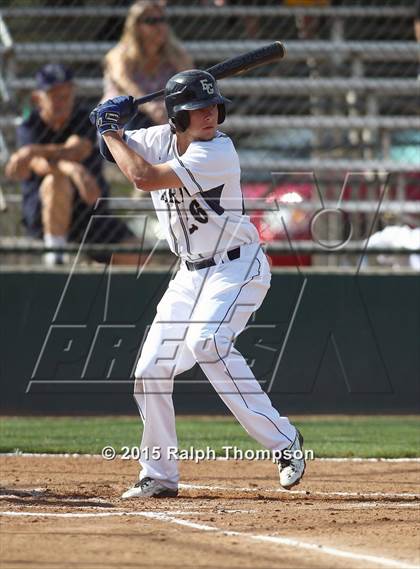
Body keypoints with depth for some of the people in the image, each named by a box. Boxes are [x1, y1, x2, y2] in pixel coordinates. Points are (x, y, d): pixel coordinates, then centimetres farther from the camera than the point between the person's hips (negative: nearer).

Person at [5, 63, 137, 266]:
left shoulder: (85, 120, -1)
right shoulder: (29, 129, -6)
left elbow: (76, 150, -24)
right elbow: (39, 164, -28)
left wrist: (34, 151, -44)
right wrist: (72, 169, -52)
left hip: (91, 212, 3)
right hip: (42, 215, -3)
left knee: (136, 260, -11)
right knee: (58, 181, -37)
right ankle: (54, 260, -26)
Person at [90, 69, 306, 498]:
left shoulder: (216, 152, -23)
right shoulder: (163, 138, 1)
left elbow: (143, 177, -27)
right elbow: (115, 149, 14)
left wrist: (110, 131, -14)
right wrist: (111, 126, -8)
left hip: (237, 267, -8)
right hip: (191, 274, 8)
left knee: (204, 342, -32)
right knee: (151, 370, 6)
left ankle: (283, 441, -29)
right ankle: (159, 476, 20)